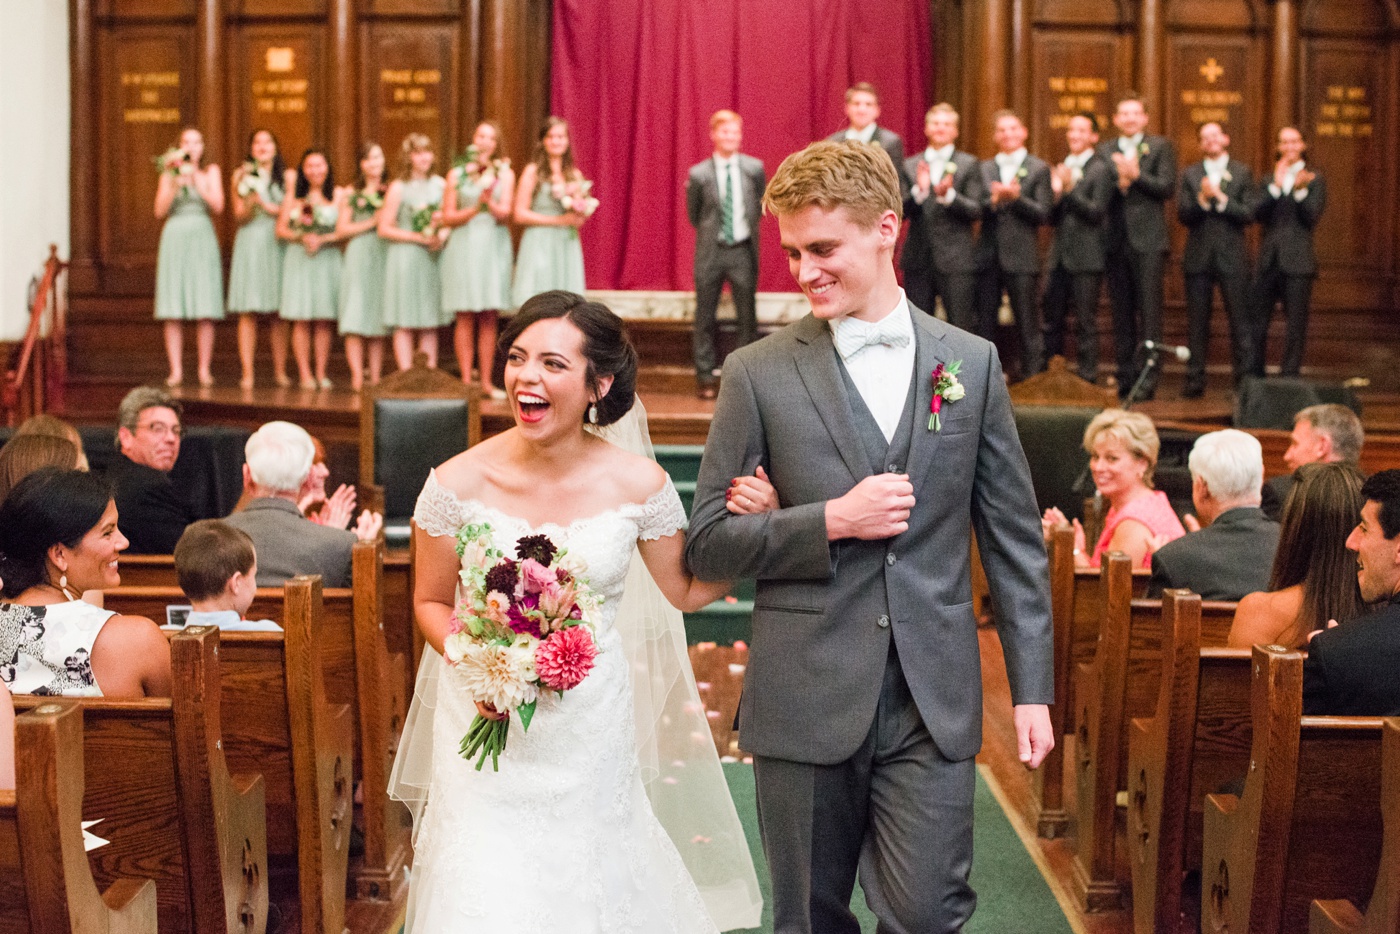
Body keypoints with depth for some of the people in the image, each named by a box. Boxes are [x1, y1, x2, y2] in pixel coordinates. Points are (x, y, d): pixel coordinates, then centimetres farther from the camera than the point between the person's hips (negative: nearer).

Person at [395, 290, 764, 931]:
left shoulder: (638, 485, -9)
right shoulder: (460, 483, -11)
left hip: (592, 739, 1)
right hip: (489, 730, -1)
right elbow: (431, 602, 2)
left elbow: (688, 590, 5)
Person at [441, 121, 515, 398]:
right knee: (465, 317, -4)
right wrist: (475, 209, -10)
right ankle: (466, 380, -3)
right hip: (464, 247, -1)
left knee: (489, 318, 1)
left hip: (494, 247, 1)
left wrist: (490, 202, -19)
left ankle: (486, 382, 5)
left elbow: (505, 214, 0)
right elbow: (448, 217, 4)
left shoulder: (505, 173, 10)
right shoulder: (457, 174, 8)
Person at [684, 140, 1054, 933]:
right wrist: (832, 521, -15)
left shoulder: (972, 363, 5)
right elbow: (708, 543, -1)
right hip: (807, 703, 0)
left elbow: (1014, 537, 8)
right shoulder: (759, 374, -1)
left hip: (933, 705, 1)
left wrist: (1032, 687, 4)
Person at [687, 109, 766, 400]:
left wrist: (749, 228, 9)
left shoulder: (755, 168, 0)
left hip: (742, 250, 1)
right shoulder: (698, 174, -3)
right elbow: (693, 215, 9)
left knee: (747, 316, 3)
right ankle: (705, 376, 13)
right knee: (705, 317, 4)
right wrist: (710, 233, 9)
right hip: (711, 253, -1)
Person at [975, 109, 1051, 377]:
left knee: (1028, 325, -3)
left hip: (1020, 257, -3)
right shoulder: (984, 169, 13)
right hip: (988, 255, 3)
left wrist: (1016, 198, -16)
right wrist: (994, 201, -15)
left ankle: (1033, 378, 1)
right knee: (984, 323, 6)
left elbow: (1042, 214, -3)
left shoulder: (1038, 169, 4)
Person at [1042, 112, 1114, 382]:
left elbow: (1097, 212, -13)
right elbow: (1052, 219, 13)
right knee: (1052, 320, 9)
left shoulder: (1101, 169, -4)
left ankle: (1087, 378, 1)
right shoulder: (1061, 169, 15)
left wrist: (1070, 189, -20)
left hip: (1085, 258, -6)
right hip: (1059, 257, 6)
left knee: (1085, 322, -4)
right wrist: (1056, 194, -5)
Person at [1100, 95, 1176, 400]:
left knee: (1149, 309, -7)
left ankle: (1148, 377, -7)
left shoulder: (1160, 147, 5)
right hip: (1115, 240, 3)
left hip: (1148, 240, -3)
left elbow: (1167, 188, -5)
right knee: (1122, 311, 6)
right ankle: (1125, 377, 12)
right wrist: (1118, 181, -13)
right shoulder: (1104, 151, 14)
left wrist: (1136, 174, -13)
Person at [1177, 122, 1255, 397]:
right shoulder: (1190, 174, 10)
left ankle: (1246, 379, -1)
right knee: (1197, 322, 4)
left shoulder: (1241, 173, 6)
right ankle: (1195, 381, 8)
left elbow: (1249, 214, -3)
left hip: (1231, 258, -2)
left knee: (1240, 321, -3)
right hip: (1198, 258, 2)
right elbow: (1182, 214, 0)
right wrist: (1202, 199, -16)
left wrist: (1220, 198, -12)